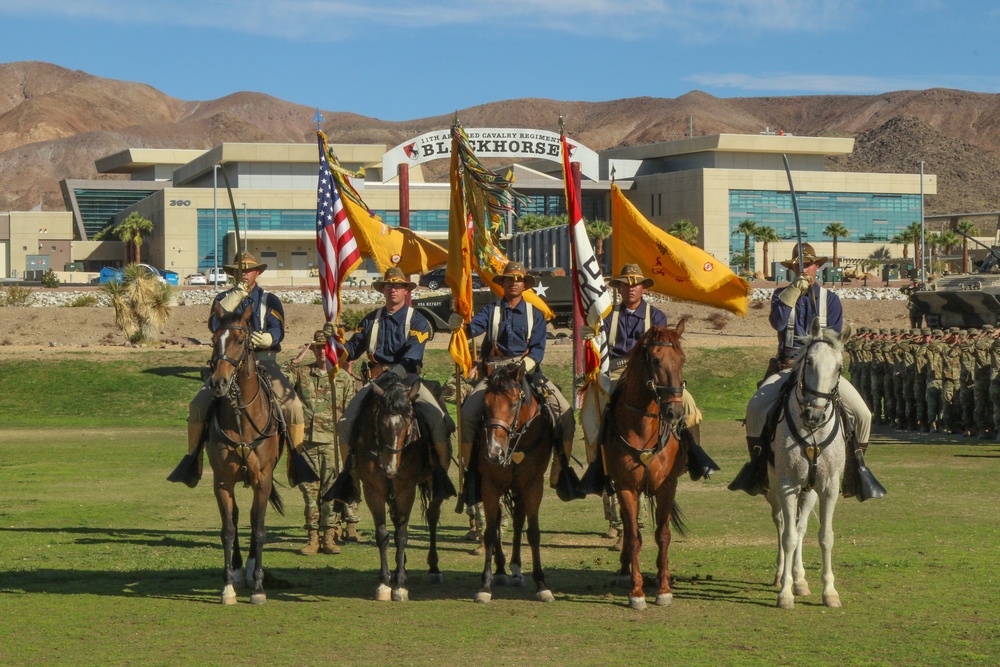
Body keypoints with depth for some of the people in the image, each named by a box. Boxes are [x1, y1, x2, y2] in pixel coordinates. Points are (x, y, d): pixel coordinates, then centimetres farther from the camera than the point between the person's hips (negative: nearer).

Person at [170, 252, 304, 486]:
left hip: (263, 360, -1)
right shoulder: (223, 298, 10)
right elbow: (214, 325, -11)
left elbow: (278, 331, -7)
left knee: (292, 405, -22)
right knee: (198, 405, -18)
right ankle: (193, 459, -4)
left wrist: (266, 339, -31)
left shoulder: (270, 300, 8)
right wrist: (237, 295, -16)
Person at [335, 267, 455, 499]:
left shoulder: (418, 321, 2)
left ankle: (440, 473, -11)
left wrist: (392, 376, -27)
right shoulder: (371, 320, 15)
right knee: (346, 423, -16)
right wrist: (334, 337, -7)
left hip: (408, 379, -3)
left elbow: (411, 357, -11)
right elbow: (352, 350, 14)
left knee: (438, 419, -25)